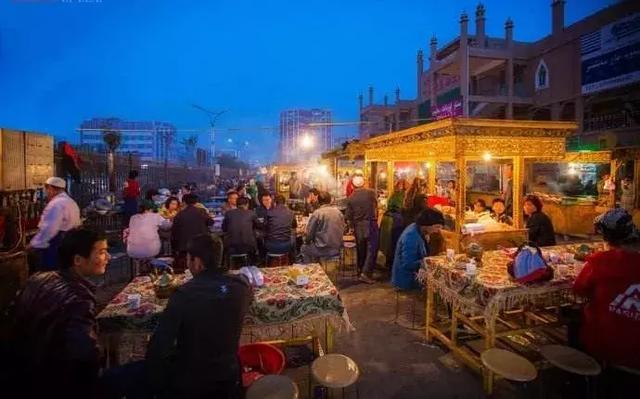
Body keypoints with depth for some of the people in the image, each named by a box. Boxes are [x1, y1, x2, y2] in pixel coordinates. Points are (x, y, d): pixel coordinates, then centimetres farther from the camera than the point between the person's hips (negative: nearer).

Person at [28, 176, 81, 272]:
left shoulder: (56, 203, -15)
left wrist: (34, 245, -13)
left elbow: (48, 229, -22)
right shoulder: (72, 203, 15)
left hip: (54, 249, -10)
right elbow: (76, 226, 18)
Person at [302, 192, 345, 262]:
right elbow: (342, 230, 10)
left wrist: (307, 242, 11)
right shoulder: (339, 212, 2)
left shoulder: (317, 213, -14)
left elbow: (309, 233, -10)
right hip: (337, 250, 6)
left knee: (304, 248, 21)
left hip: (323, 250, -6)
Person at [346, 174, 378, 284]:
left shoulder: (350, 198, -3)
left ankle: (360, 270, 27)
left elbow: (348, 216, 0)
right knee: (371, 249, 1)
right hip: (371, 224, -3)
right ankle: (365, 273, -7)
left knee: (360, 249, 15)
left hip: (358, 226, 3)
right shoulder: (371, 193, -8)